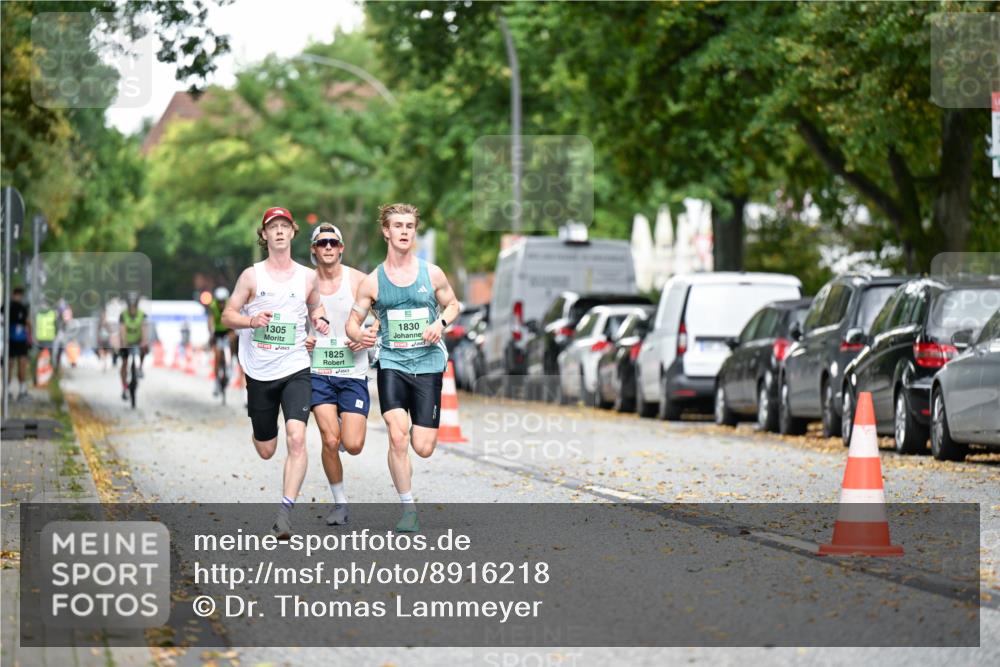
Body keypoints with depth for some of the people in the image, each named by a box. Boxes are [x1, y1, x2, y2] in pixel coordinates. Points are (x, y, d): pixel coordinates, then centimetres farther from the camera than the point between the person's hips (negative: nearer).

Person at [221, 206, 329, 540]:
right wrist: (251, 320, -18)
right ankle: (256, 431, 48)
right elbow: (227, 315, 3)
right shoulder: (252, 275, 1)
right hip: (259, 372, 0)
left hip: (296, 370, 0)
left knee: (296, 437, -21)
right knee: (266, 450, 9)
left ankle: (286, 510, -18)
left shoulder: (307, 277, 6)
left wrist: (320, 321, 1)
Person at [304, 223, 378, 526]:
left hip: (353, 372, 0)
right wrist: (301, 340, -7)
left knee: (353, 446, -9)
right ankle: (340, 503, 7)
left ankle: (350, 427, 30)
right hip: (318, 372, 0)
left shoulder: (358, 280, -3)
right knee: (330, 441, -13)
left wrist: (368, 339, -13)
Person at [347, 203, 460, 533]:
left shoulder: (432, 274, 3)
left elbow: (452, 304, 17)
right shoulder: (372, 281, 2)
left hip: (428, 363, 1)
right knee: (398, 438, -19)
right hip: (391, 362, -1)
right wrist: (358, 335, -17)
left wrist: (441, 323, -5)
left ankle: (419, 426, 37)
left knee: (423, 448, -2)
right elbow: (352, 321, 7)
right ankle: (408, 509, -6)